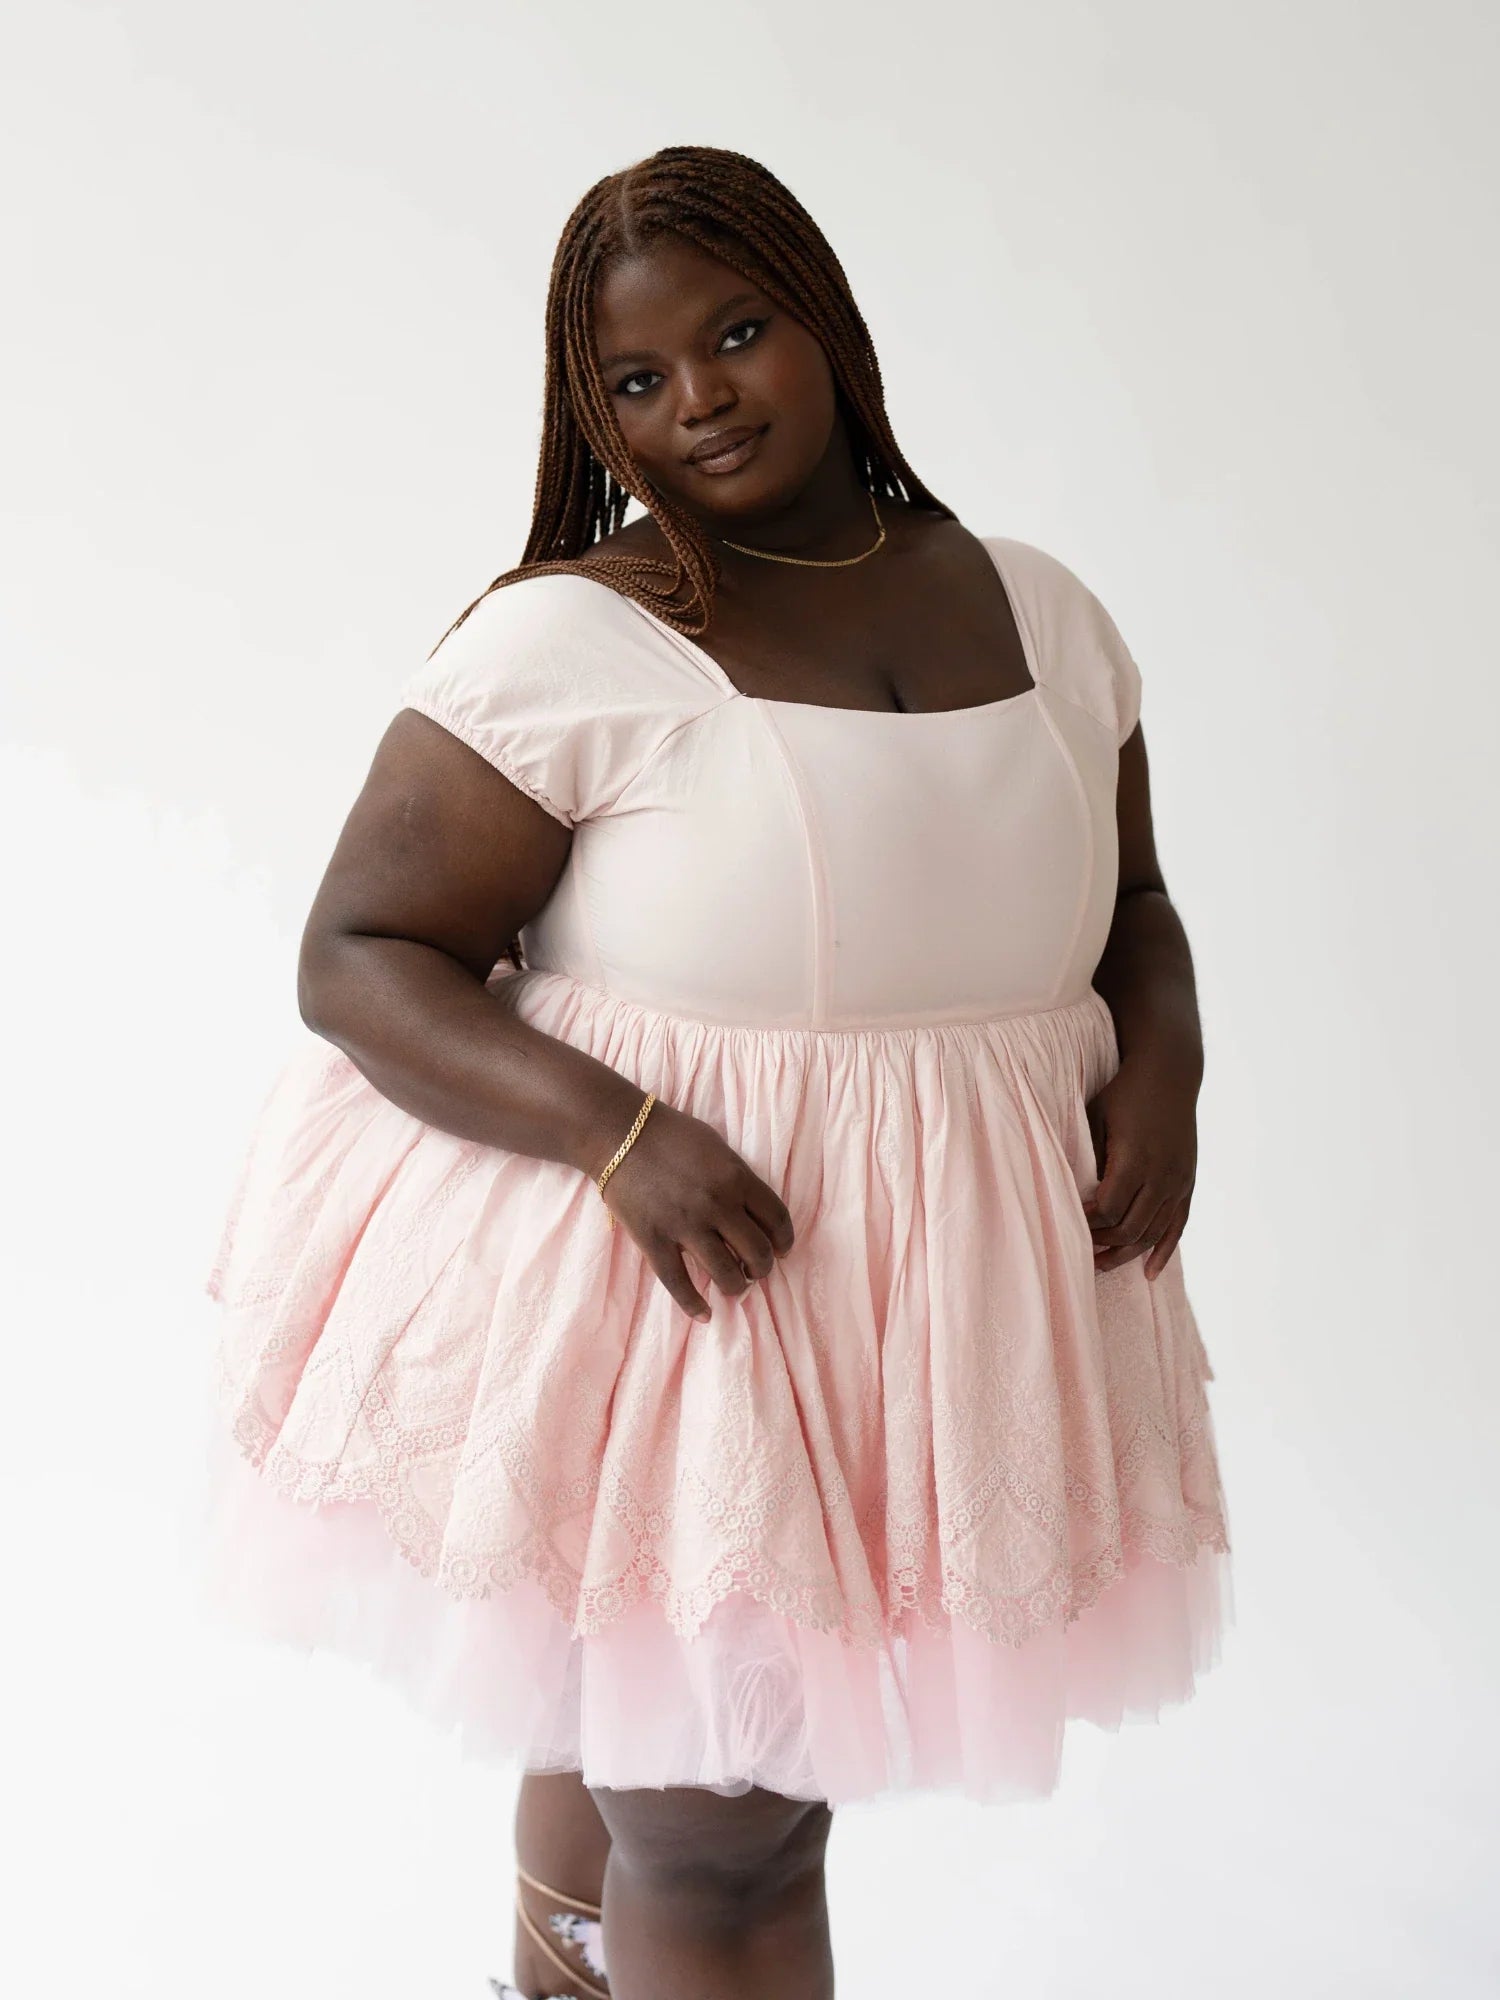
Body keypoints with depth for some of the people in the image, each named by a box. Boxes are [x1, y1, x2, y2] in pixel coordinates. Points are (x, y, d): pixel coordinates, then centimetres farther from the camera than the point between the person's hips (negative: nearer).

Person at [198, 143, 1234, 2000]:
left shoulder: (1041, 610, 5)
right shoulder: (565, 643, -13)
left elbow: (1131, 904, 18)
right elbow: (355, 961, -12)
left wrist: (1162, 1053, -4)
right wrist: (620, 1131, -26)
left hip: (941, 1310, 5)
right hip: (659, 1289, -5)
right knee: (720, 1831, 5)